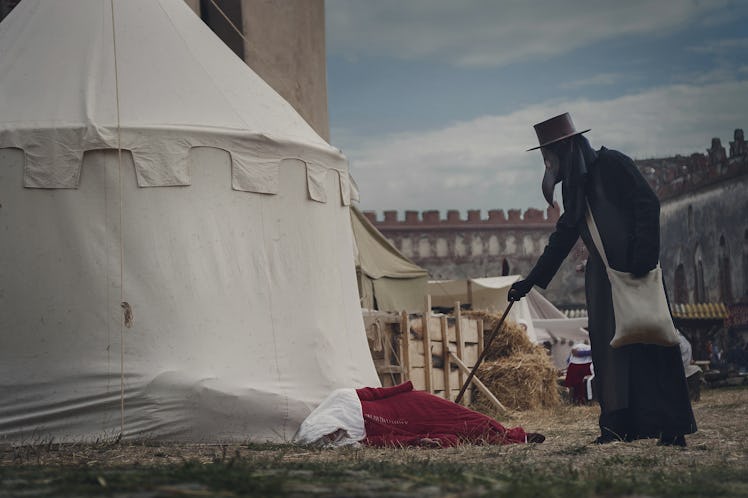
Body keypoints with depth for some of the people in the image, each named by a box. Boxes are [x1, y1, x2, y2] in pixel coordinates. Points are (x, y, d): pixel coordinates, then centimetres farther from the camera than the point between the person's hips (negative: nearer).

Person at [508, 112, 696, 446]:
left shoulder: (611, 164, -5)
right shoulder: (575, 185, 18)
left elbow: (648, 204, -12)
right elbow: (563, 237, 24)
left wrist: (643, 257, -20)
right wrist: (531, 281, 24)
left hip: (635, 271, -8)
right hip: (603, 275, 8)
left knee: (647, 341, -9)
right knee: (608, 344, 2)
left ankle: (670, 427, -7)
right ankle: (620, 426, 3)